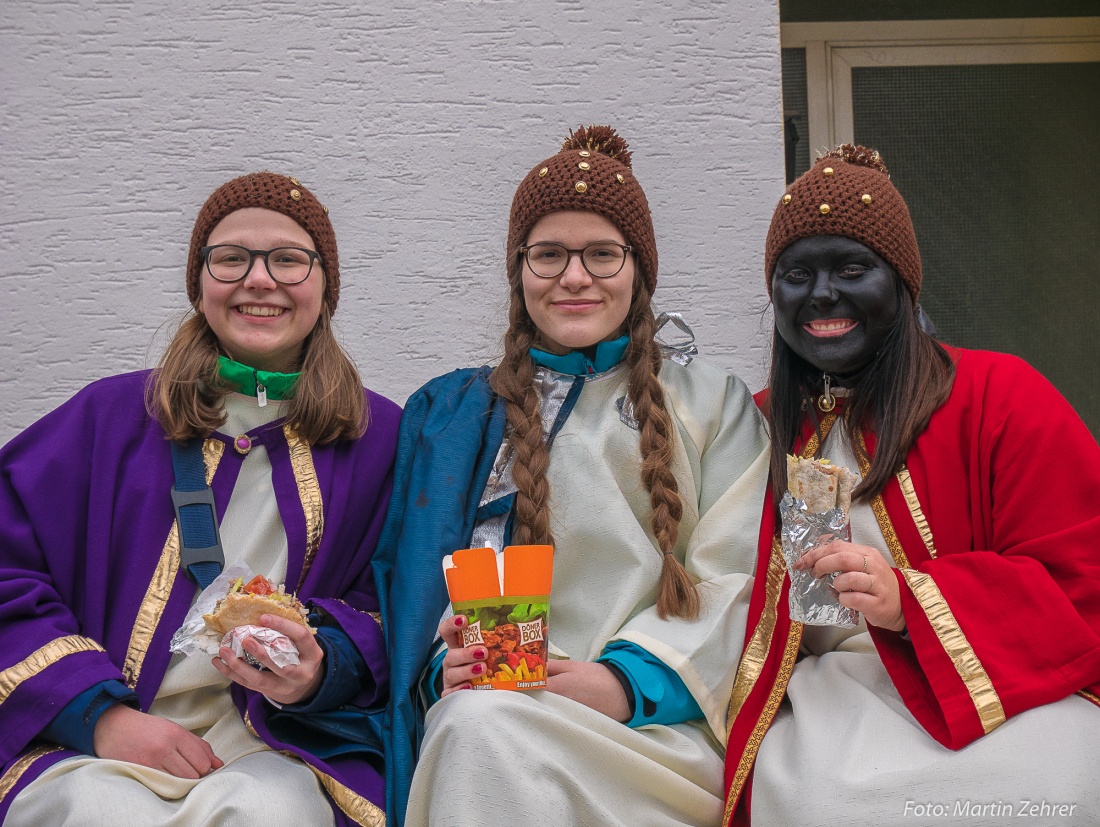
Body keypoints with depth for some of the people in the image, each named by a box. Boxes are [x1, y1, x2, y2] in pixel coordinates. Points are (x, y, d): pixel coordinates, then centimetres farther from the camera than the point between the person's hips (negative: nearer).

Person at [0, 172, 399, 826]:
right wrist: (101, 713, -10)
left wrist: (319, 667, -16)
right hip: (88, 746, 0)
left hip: (274, 747, 0)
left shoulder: (381, 437, 10)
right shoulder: (113, 415, 10)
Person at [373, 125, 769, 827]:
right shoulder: (457, 412, 20)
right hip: (501, 703, 2)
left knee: (487, 730, -33)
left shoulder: (712, 401, 14)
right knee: (475, 721, -34)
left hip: (657, 717, -2)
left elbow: (730, 578, 3)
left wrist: (629, 678, -13)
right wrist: (448, 665, -10)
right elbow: (427, 575, 13)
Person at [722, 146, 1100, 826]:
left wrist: (911, 600, -17)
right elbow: (739, 595, 17)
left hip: (1001, 691, -2)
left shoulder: (1001, 396, 1)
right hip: (826, 693, 3)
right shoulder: (762, 425, 14)